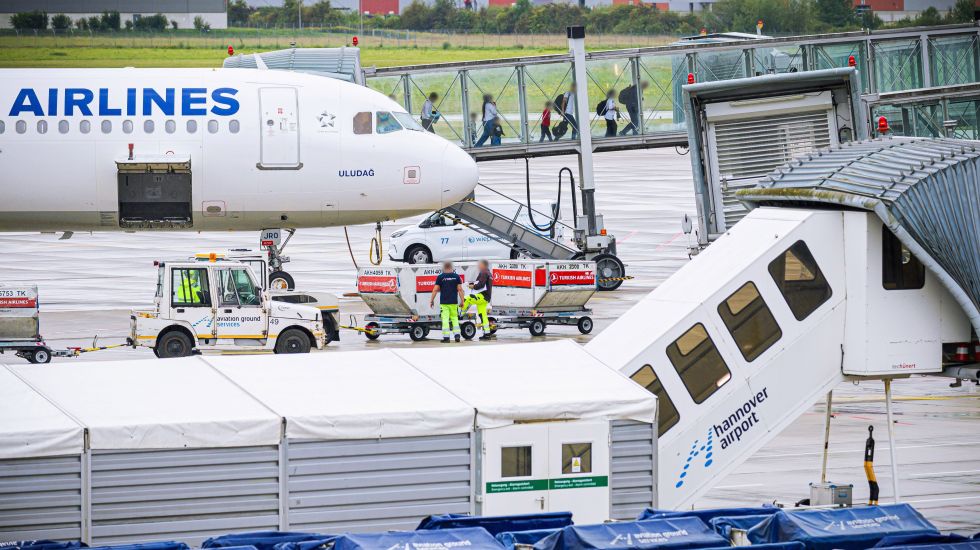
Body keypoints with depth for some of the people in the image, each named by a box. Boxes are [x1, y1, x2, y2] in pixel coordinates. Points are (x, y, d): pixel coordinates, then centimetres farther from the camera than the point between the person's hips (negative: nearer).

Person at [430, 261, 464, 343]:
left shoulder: (440, 277, -1)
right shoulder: (456, 276, 3)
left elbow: (435, 290, -3)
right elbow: (460, 289, 1)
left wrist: (432, 300, 5)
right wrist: (462, 301, 5)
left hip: (444, 302, -2)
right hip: (454, 302, 2)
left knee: (445, 319, -2)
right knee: (454, 318, 13)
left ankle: (446, 337, -7)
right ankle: (457, 335, 3)